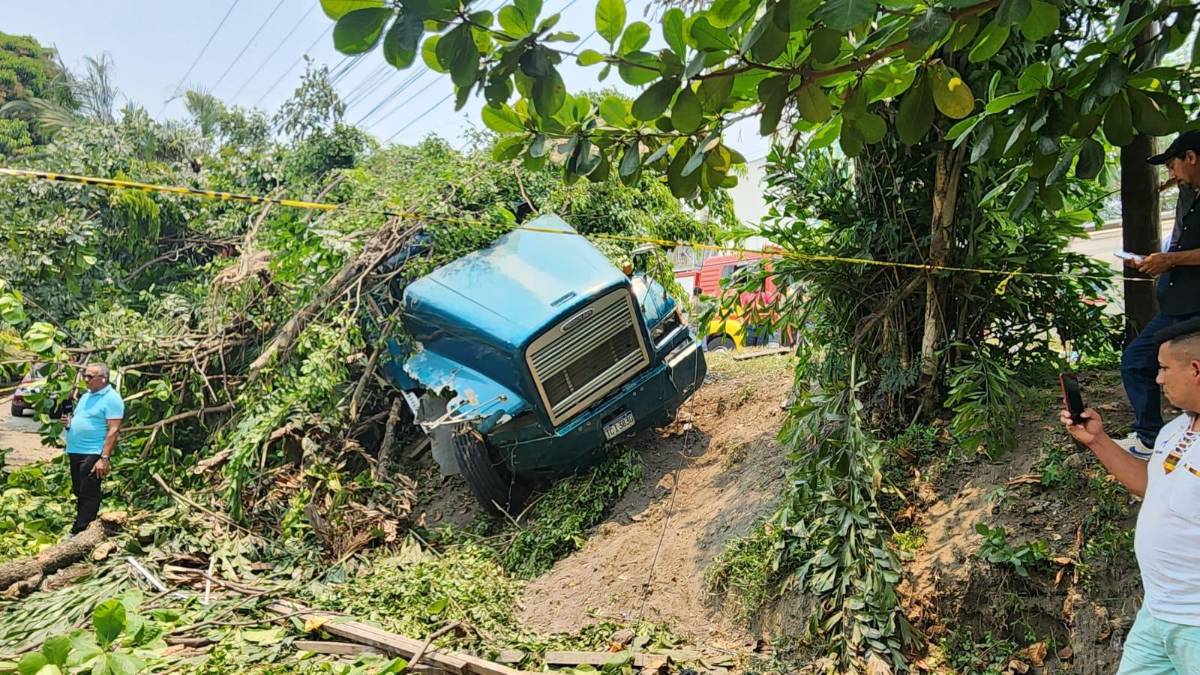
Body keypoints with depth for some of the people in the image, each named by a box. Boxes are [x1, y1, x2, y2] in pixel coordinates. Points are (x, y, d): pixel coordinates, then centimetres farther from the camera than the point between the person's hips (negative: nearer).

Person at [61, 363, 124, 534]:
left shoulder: (111, 398, -13)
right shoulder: (86, 396, 14)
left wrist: (104, 458, -25)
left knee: (88, 495, -5)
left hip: (92, 454, -9)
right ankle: (79, 530, 29)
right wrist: (69, 422, 2)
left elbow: (113, 430, -19)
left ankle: (79, 533, -1)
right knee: (79, 493, 17)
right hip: (75, 452, 9)